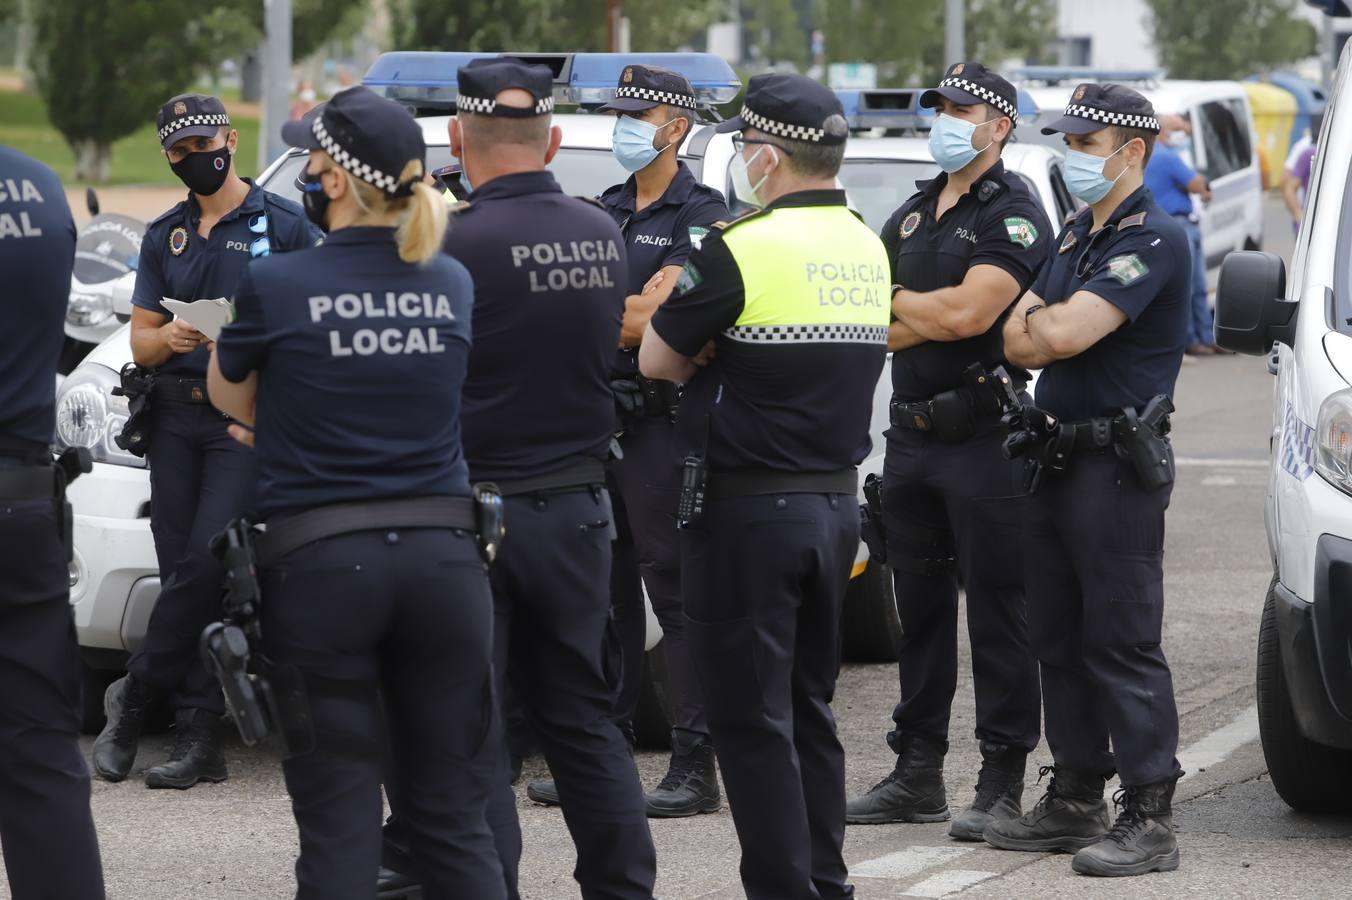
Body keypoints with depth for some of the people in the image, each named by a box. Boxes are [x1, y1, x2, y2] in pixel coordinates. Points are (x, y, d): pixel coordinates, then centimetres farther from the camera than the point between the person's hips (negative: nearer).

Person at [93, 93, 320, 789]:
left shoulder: (282, 224, 1)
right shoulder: (164, 235, 17)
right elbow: (139, 341, 14)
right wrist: (169, 338, -9)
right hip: (174, 413, 5)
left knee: (205, 566, -15)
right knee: (181, 570, 0)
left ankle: (136, 694, 0)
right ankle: (198, 737, 2)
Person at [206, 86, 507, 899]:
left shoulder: (276, 288, -7)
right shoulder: (453, 286, 4)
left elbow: (232, 400, 8)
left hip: (322, 562, -4)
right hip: (443, 555, 4)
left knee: (340, 822, 1)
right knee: (455, 816, 9)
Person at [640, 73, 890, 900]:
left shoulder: (740, 251, -16)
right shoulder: (868, 249, 8)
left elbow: (656, 360, -7)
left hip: (750, 511, -8)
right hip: (837, 503, 8)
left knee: (752, 721, -2)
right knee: (809, 707, 16)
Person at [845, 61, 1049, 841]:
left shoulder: (1013, 213, -7)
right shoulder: (913, 214, 16)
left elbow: (970, 312, -20)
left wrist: (899, 300, -4)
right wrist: (937, 315, -7)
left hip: (982, 434, -8)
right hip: (912, 430, 8)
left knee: (997, 609, -4)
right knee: (920, 607, 12)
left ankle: (1003, 779, -1)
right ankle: (918, 773, 18)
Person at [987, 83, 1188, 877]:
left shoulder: (1153, 240, -13)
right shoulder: (1076, 238, 17)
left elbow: (1065, 333, -22)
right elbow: (1018, 341, 12)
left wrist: (1043, 320, -3)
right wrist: (1058, 325, -7)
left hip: (1118, 465, -9)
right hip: (1059, 458, 9)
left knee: (1123, 645, -9)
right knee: (1061, 640, 13)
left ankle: (1150, 818, -7)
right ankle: (1076, 801, 20)